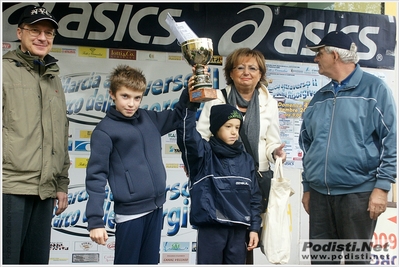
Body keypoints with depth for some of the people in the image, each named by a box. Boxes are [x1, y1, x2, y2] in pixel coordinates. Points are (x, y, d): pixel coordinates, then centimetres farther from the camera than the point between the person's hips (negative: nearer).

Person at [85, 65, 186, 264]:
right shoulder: (105, 130, -9)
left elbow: (178, 116, 21)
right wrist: (95, 221, -14)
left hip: (156, 207, 6)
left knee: (150, 261, 14)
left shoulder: (149, 118, 7)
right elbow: (96, 177, -10)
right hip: (130, 211, -6)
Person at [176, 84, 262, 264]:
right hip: (210, 227, -4)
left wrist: (254, 227, 8)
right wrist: (192, 103, -27)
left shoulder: (246, 159, 10)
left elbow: (254, 196, 11)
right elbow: (186, 134, -20)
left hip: (238, 228, 4)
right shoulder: (204, 154, -1)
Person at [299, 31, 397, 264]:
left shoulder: (375, 89, -3)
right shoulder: (320, 98, 14)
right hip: (319, 193, 6)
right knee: (320, 257, 11)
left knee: (356, 258, 5)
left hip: (358, 193, -5)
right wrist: (307, 187, 16)